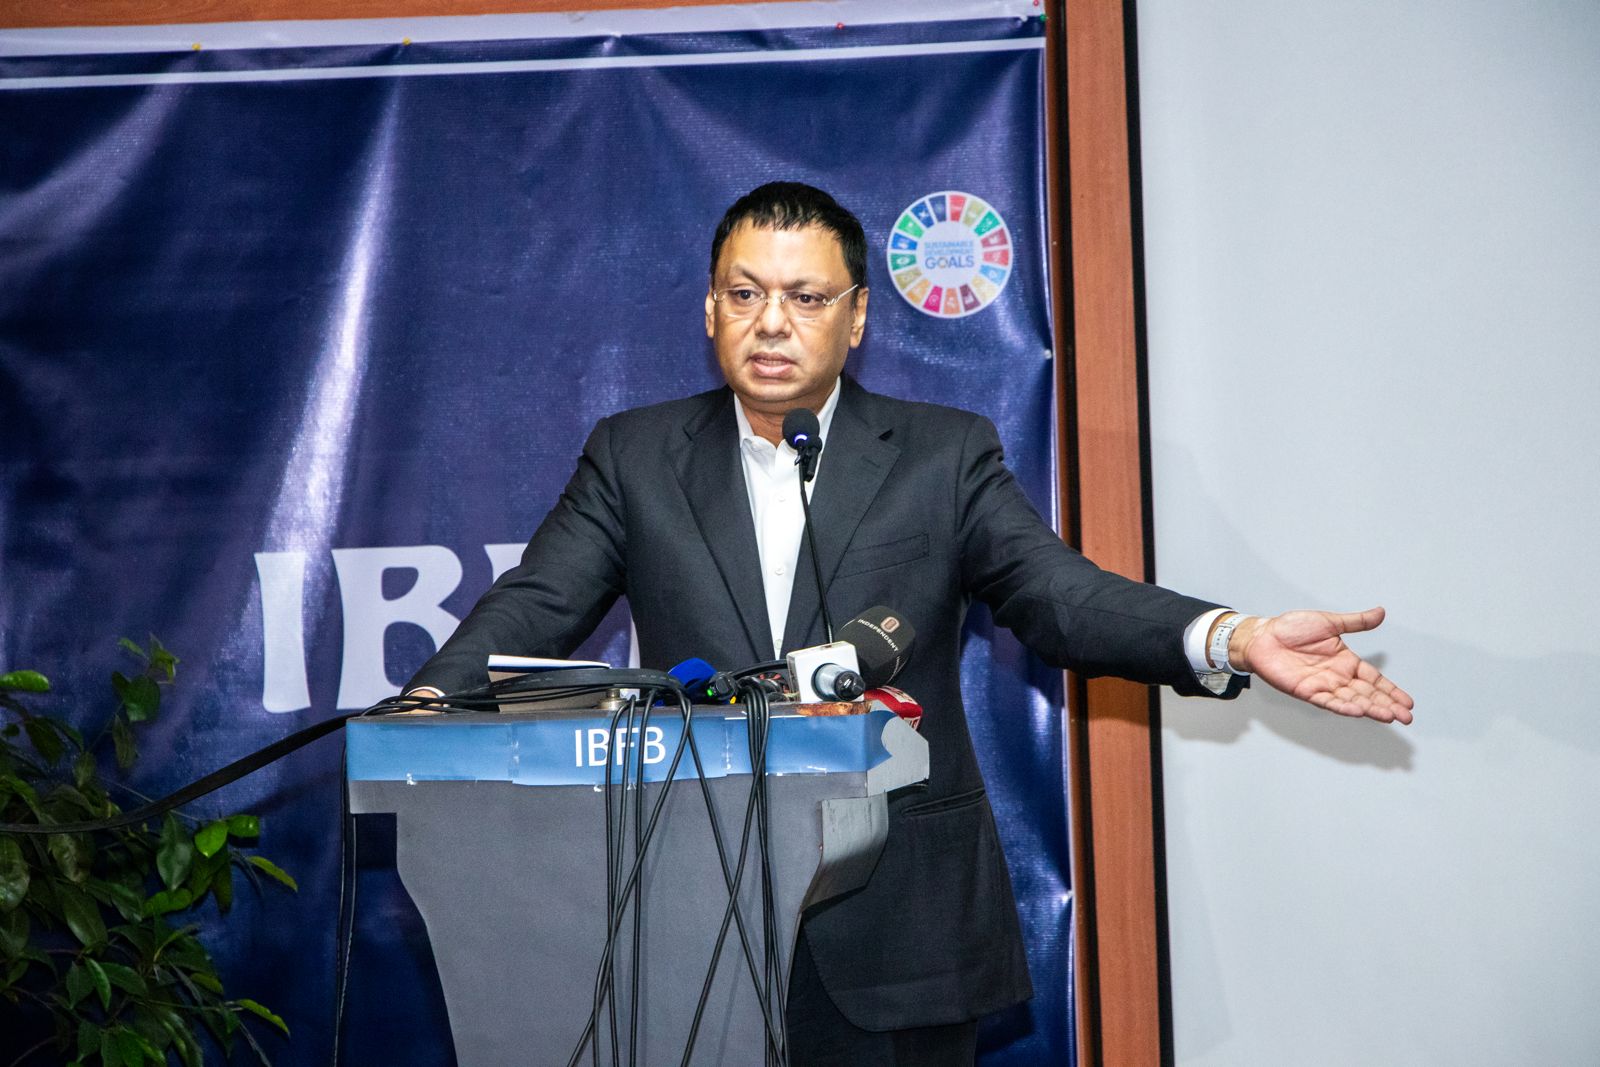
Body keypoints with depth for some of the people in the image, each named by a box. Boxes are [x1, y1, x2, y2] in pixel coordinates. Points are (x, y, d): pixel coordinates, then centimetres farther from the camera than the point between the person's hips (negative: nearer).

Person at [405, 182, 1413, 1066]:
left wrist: (1230, 638, -24)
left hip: (900, 923, -1)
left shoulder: (945, 455, 4)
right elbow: (537, 605, 0)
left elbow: (1061, 592, -6)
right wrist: (429, 705, -20)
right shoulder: (636, 456, 9)